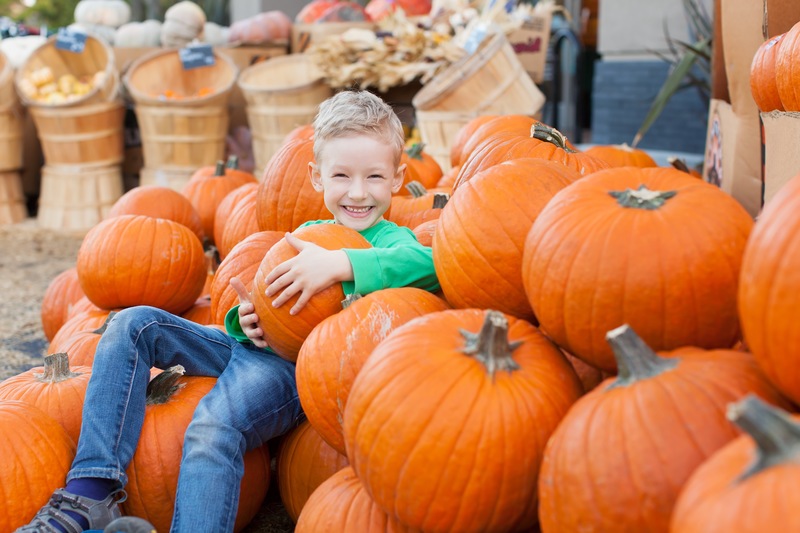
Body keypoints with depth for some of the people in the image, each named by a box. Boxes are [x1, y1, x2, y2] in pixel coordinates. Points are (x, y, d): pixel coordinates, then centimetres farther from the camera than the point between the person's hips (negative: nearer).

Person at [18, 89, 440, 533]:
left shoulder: (388, 239, -1)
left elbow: (427, 265, -26)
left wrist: (339, 263, -34)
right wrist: (245, 321, -1)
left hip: (292, 370, -8)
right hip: (256, 346, 8)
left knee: (213, 427, -36)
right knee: (135, 324, -6)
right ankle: (92, 493, -12)